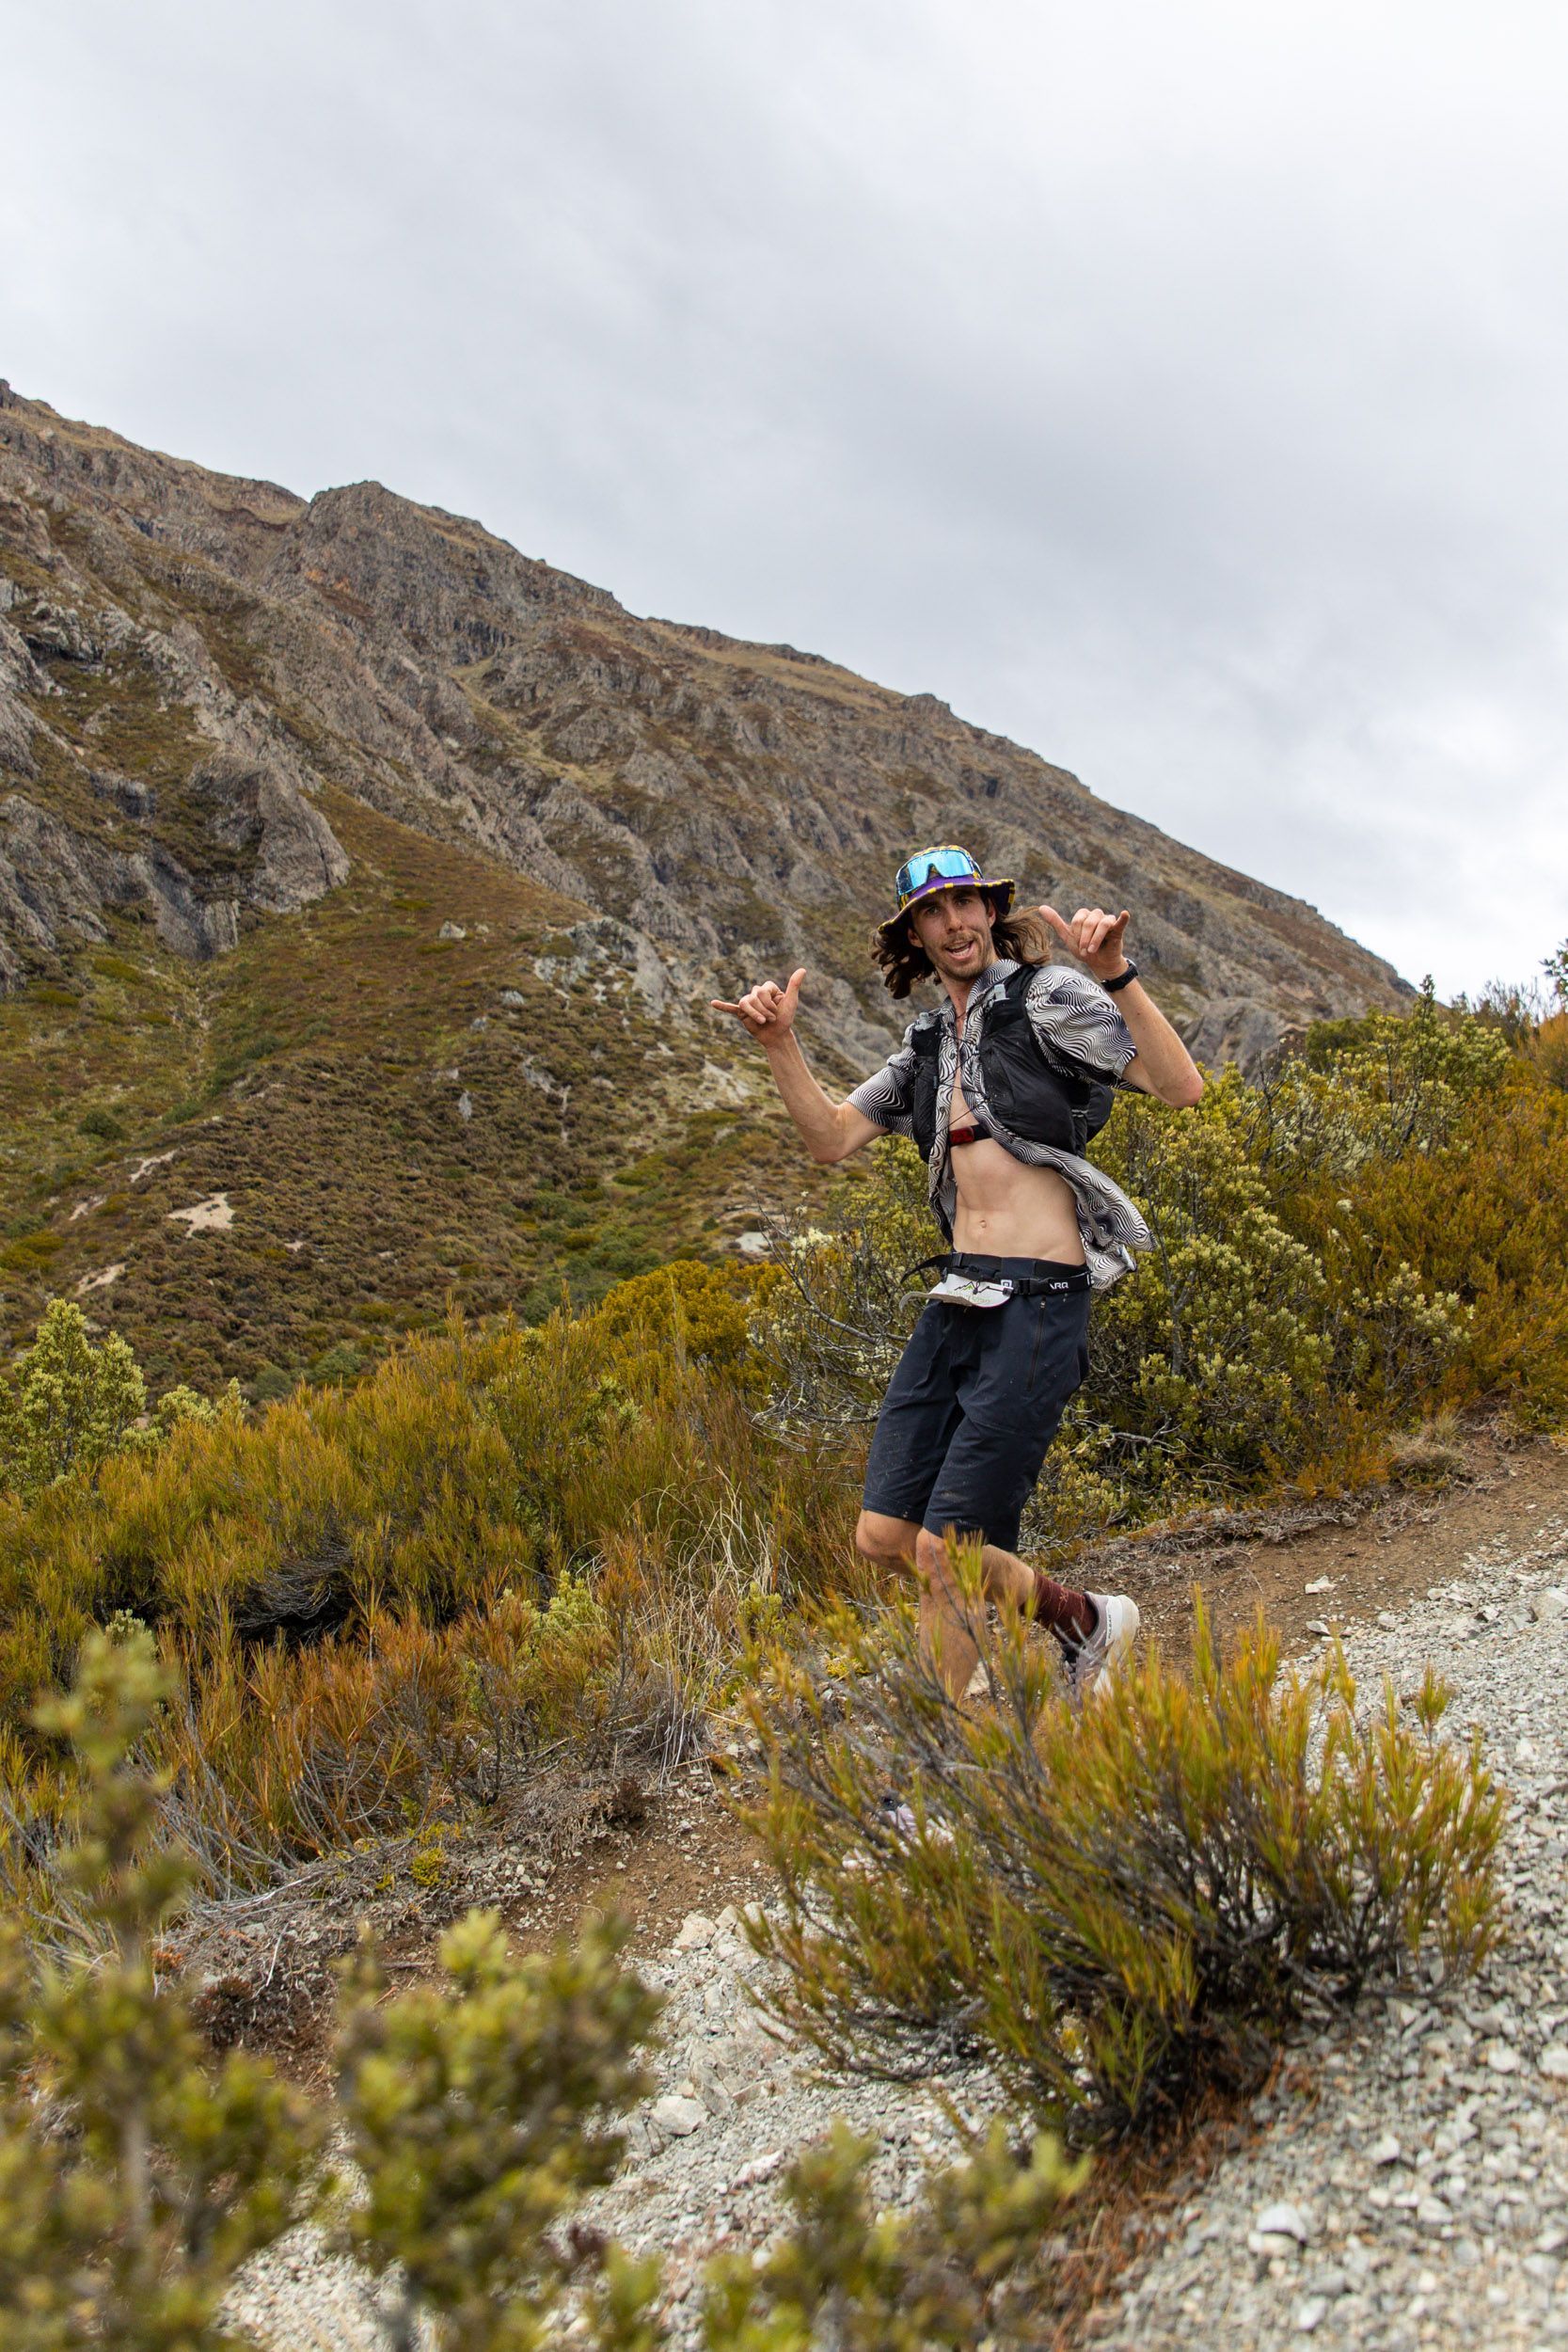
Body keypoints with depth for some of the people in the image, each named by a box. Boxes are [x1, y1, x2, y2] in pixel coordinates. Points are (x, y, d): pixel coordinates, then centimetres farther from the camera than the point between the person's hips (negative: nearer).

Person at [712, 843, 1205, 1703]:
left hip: (1036, 1301, -8)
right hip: (959, 1299, 8)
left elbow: (1181, 1086, -14)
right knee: (883, 1536, 7)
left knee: (944, 1551, -8)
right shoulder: (930, 1042, 18)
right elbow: (831, 1138, 12)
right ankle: (1087, 1621, 25)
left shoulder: (1046, 995, -3)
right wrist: (780, 1046, -1)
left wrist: (1116, 975, -28)